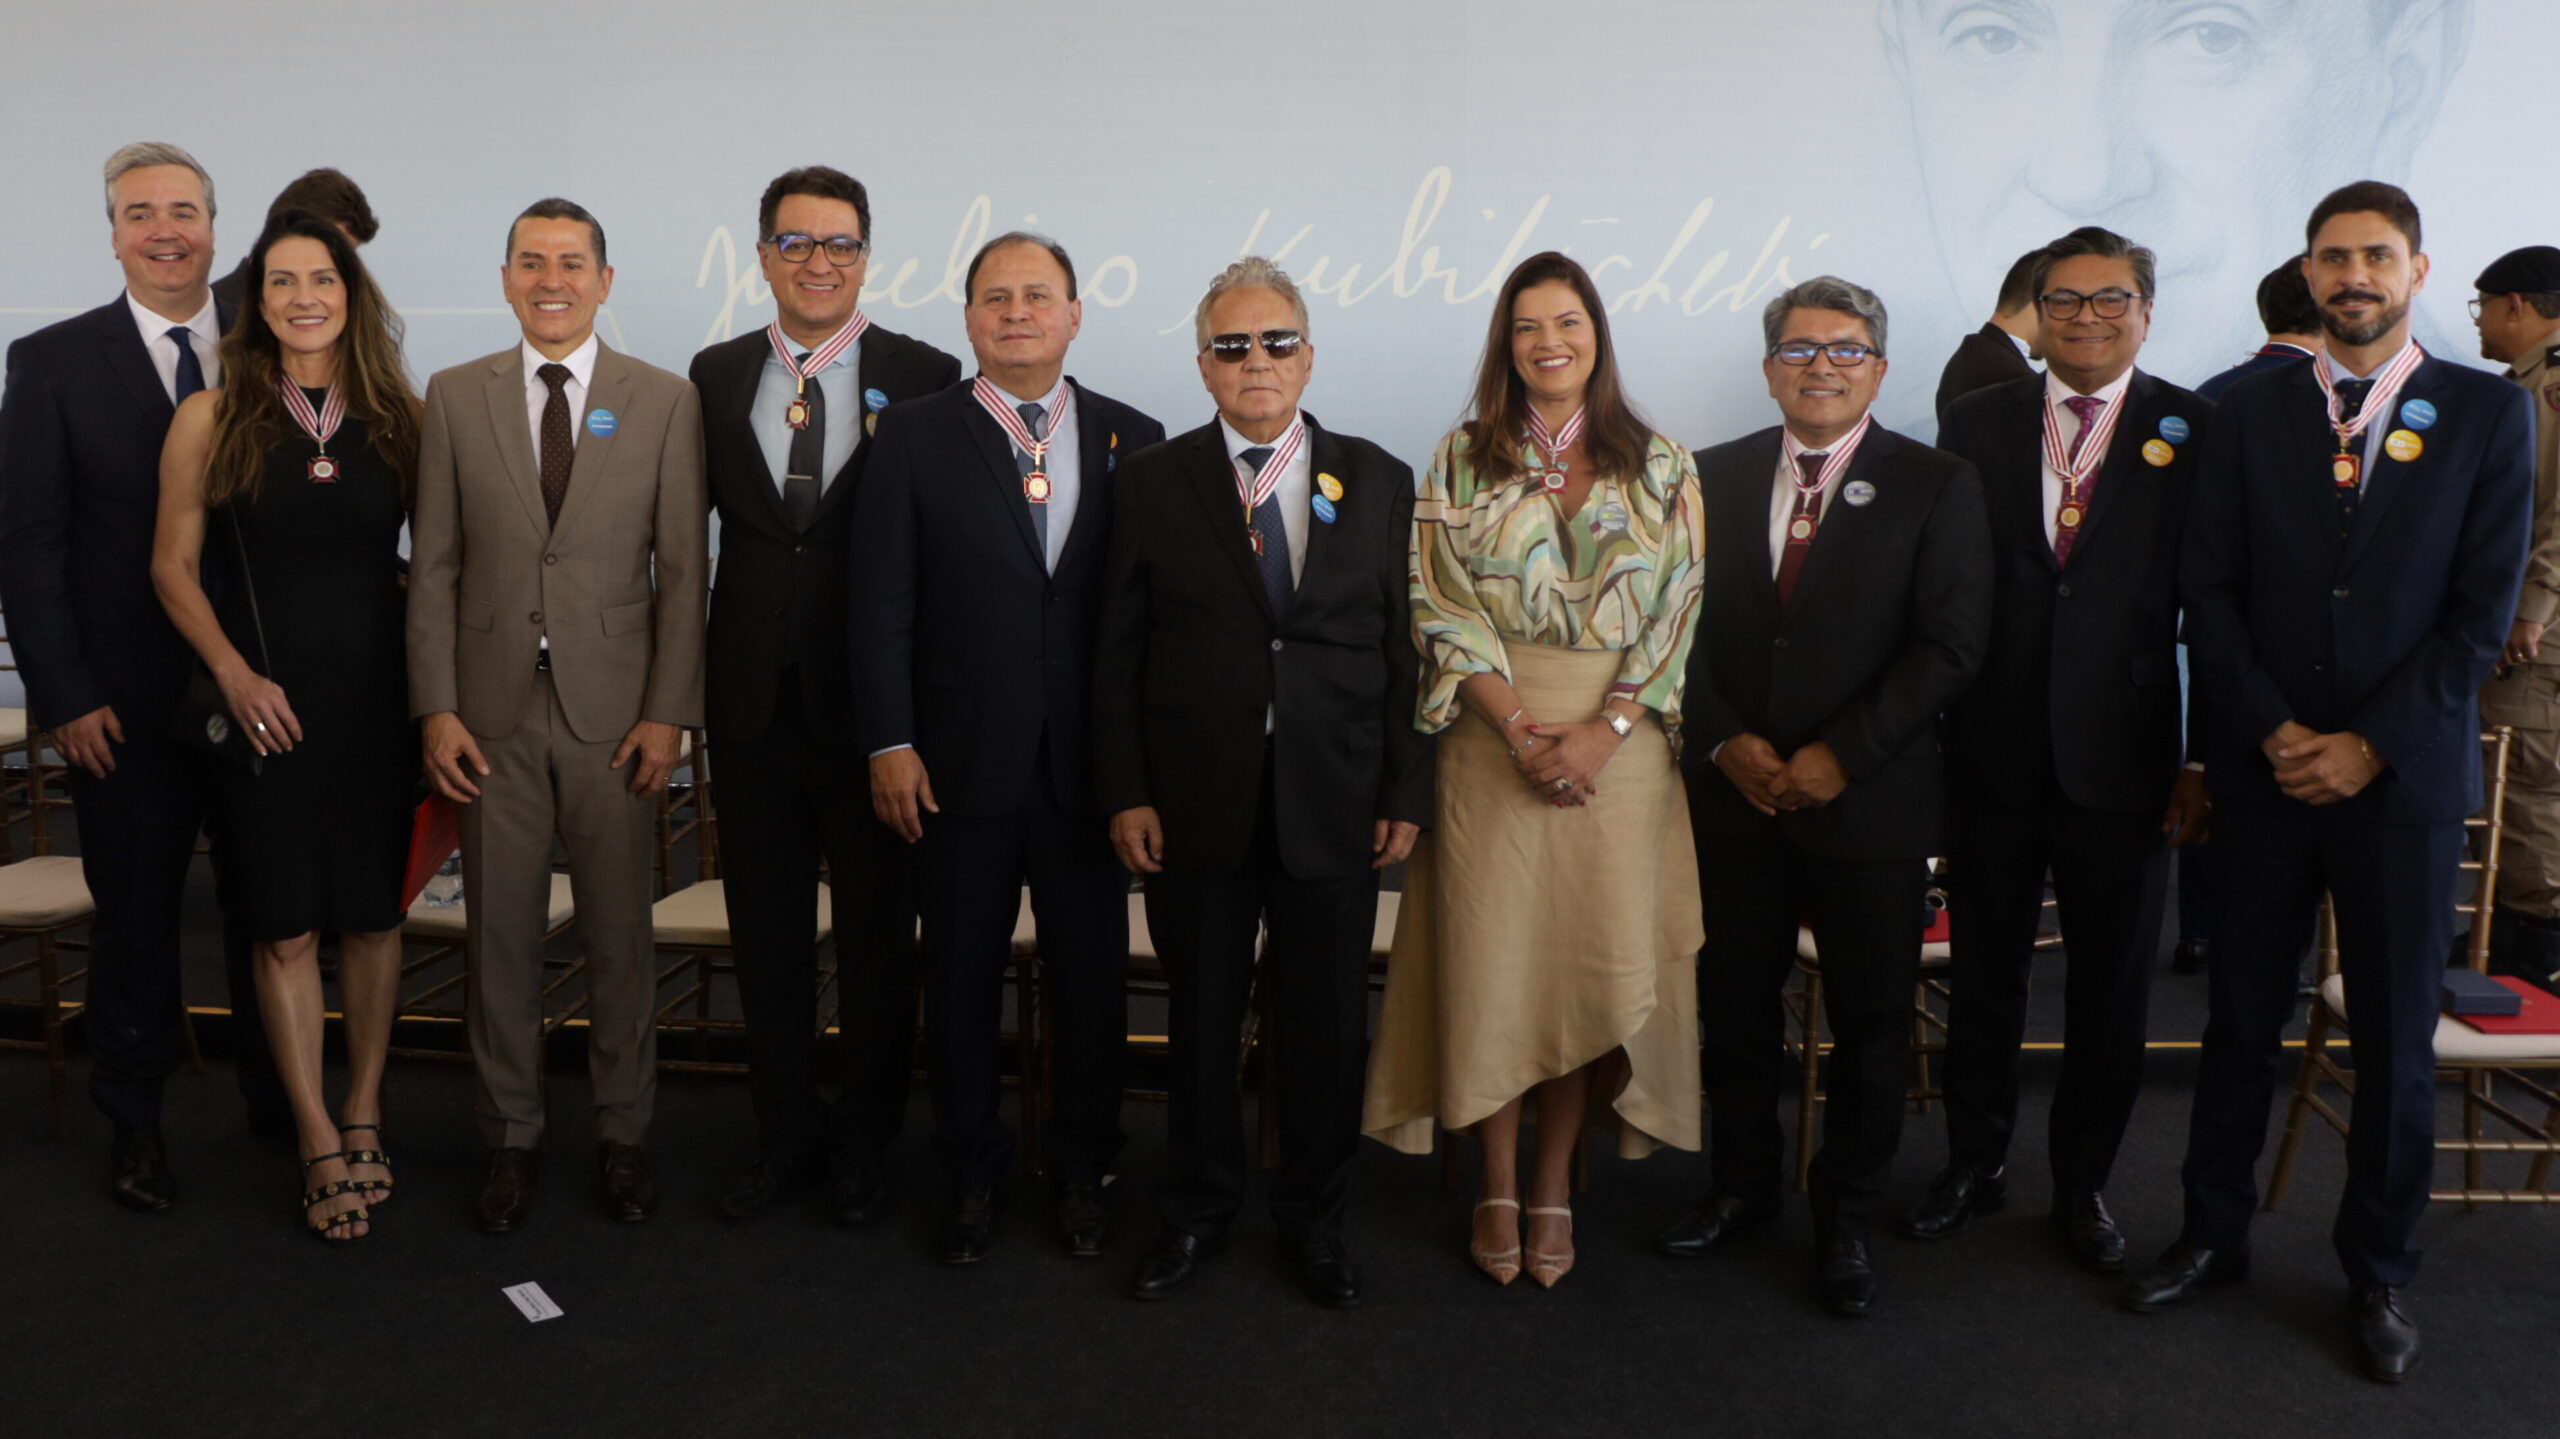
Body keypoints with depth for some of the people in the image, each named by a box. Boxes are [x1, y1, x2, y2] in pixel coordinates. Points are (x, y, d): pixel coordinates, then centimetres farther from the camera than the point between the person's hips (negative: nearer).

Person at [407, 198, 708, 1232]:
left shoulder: (665, 402, 2)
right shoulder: (455, 398, 6)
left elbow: (683, 569, 0)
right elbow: (433, 566, 4)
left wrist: (668, 713, -6)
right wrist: (436, 707, -3)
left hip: (614, 714, -1)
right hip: (492, 714, 1)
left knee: (619, 933, 7)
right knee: (500, 934, 9)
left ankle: (624, 1135, 23)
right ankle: (510, 1138, 24)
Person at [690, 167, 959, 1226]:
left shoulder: (925, 378, -3)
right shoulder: (717, 375, 7)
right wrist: (690, 678, 2)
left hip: (874, 697, -3)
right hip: (755, 697, 3)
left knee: (878, 929, 9)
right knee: (766, 927, 13)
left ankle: (864, 1140, 27)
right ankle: (785, 1128, 31)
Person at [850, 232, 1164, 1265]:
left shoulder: (1131, 439, 5)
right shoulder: (916, 435, 1)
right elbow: (880, 603, -2)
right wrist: (889, 743, -7)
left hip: (1090, 762, 1)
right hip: (960, 763, -1)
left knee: (1091, 977, 10)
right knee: (961, 979, 10)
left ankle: (1082, 1170, 29)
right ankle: (972, 1174, 28)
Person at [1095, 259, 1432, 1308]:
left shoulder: (1379, 481, 6)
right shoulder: (1152, 483, 3)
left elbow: (1405, 649, 4)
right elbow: (1117, 655, 2)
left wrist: (1406, 791, 0)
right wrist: (1124, 794, -5)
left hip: (1335, 806, 1)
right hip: (1196, 806, 0)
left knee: (1327, 1023, 9)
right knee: (1200, 1020, 12)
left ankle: (1314, 1218, 29)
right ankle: (1198, 1211, 31)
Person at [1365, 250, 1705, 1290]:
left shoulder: (1661, 468, 6)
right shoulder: (1462, 461, 5)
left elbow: (1679, 610, 1)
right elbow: (1444, 609, -2)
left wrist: (1605, 730, -12)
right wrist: (1522, 728, -13)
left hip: (1618, 741, 1)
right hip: (1493, 738, 0)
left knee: (1595, 957, 2)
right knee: (1491, 959, 0)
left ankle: (1555, 1184, 17)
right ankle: (1497, 1188, 15)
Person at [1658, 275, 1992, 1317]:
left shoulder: (1936, 487, -2)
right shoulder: (1715, 478, 7)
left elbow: (1949, 646, -9)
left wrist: (1840, 755, -15)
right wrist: (1725, 740, -9)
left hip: (1870, 799, -2)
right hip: (1735, 793, 3)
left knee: (1870, 1024, 8)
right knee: (1734, 1004, 12)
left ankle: (1846, 1217, 27)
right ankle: (1742, 1184, 32)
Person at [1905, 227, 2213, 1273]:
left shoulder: (2197, 432, -1)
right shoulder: (1976, 424, 4)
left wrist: (2207, 759, -7)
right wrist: (1935, 739, -3)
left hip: (2124, 756, -1)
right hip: (1994, 755, 1)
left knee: (2112, 990, 11)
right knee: (1983, 973, 13)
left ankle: (2082, 1185, 30)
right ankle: (1973, 1165, 32)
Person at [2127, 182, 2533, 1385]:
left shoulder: (2488, 413, 1)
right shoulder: (2251, 410, 4)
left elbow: (2482, 609, -4)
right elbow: (2209, 589, 1)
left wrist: (2369, 744, -11)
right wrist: (2275, 730, -10)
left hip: (2403, 777, -1)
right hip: (2266, 771, 1)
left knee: (2394, 1039, 7)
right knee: (2240, 1018, 9)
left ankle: (2379, 1274, 24)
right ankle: (2214, 1236, 25)